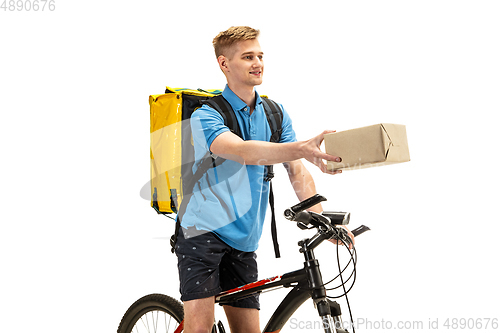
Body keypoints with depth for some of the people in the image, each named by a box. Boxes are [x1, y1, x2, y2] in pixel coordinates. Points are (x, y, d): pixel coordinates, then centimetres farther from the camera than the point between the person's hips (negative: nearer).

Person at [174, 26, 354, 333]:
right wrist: (302, 149, -47)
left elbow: (297, 172, 0)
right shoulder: (206, 115, -11)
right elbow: (244, 152, -31)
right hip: (203, 232, -5)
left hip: (243, 241, 5)